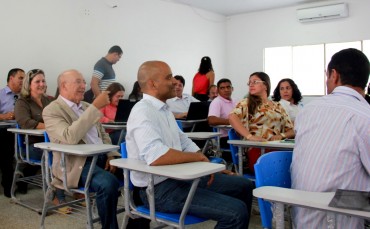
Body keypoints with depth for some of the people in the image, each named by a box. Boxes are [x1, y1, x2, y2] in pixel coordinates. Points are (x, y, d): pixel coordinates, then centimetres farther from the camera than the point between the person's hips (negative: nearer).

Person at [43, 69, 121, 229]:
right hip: (76, 164, -7)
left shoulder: (86, 106, 18)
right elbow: (70, 137, -24)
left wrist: (111, 155, 2)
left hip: (100, 157, 8)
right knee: (108, 183, -33)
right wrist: (95, 107, -24)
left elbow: (102, 134, 22)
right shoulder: (51, 110, -6)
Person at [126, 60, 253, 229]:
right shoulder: (143, 111, -19)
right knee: (236, 211, -21)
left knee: (244, 186, 13)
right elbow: (155, 157, -33)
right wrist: (199, 157, -20)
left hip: (180, 176, 10)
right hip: (160, 189, -10)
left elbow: (183, 140, 19)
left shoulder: (163, 108, 13)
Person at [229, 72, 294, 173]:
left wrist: (281, 135, -3)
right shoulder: (246, 103, 10)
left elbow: (291, 130, 19)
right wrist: (249, 136, -21)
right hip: (256, 150, -4)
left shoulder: (277, 106, 22)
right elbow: (232, 117, -11)